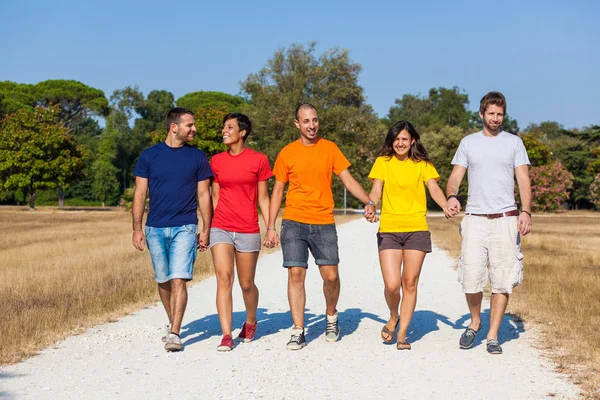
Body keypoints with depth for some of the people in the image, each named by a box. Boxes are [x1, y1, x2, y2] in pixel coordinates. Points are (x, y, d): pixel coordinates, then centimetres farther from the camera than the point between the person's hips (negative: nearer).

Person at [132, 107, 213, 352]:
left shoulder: (197, 157, 4)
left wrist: (206, 229, 1)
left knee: (179, 280, -13)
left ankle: (174, 334, -12)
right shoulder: (149, 156, 4)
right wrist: (137, 228, -1)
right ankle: (173, 324, 30)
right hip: (155, 228, 2)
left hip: (185, 228, -1)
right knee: (163, 281, 11)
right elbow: (140, 193, 5)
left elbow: (204, 195, 6)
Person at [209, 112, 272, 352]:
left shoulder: (259, 160, 0)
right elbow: (215, 197, 13)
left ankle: (250, 322, 36)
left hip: (248, 231, -1)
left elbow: (263, 198, 4)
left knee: (247, 284, 8)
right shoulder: (217, 161, 8)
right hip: (220, 229, 2)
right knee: (223, 279, -11)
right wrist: (206, 228, 10)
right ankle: (226, 336, -9)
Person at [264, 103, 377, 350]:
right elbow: (277, 191, 8)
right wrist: (270, 227, 2)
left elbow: (348, 180, 3)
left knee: (330, 276, -1)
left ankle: (331, 317, 27)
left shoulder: (330, 149, 5)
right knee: (296, 274, -5)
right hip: (294, 223, 0)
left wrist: (368, 202, -13)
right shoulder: (287, 153, 4)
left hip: (324, 223, 0)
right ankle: (298, 332, 2)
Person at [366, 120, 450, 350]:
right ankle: (393, 318, 22)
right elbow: (376, 191, -1)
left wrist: (446, 206, -25)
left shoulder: (423, 164, 8)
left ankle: (402, 334, 15)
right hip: (389, 229, -1)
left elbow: (434, 188, -4)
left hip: (417, 230, 1)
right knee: (392, 284, -10)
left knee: (410, 283, 3)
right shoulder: (383, 162, 8)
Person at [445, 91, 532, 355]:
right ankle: (475, 322, 20)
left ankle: (493, 336, 9)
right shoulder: (468, 142, 12)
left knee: (503, 281, -1)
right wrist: (451, 196, -16)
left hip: (505, 219, 0)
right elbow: (455, 177, 7)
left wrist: (526, 211, -12)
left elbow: (523, 180, 3)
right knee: (471, 278, -7)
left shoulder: (514, 142, 9)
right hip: (475, 219, 0)